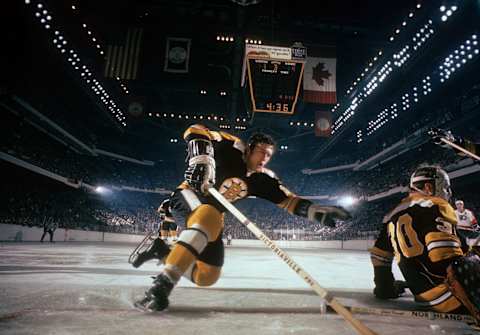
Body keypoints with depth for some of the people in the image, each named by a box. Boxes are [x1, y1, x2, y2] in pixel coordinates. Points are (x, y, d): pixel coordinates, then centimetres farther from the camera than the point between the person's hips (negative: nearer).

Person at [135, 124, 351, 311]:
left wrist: (318, 212, -12)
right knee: (209, 218, -41)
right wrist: (200, 161, -35)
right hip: (188, 198, -6)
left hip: (212, 216, 7)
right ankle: (161, 285, -41)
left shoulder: (263, 179, 1)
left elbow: (288, 201, 0)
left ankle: (167, 253, 30)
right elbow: (196, 131, -21)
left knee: (207, 277, 3)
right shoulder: (233, 147, -15)